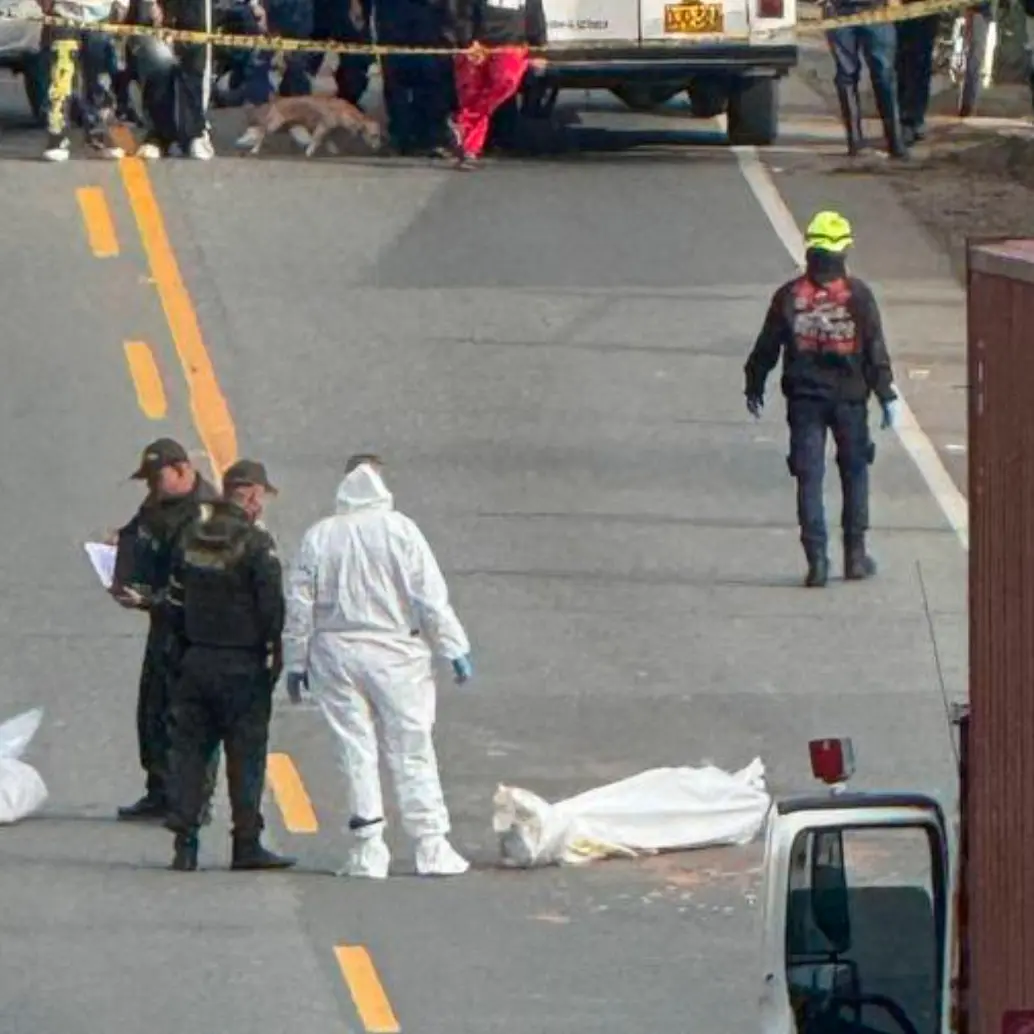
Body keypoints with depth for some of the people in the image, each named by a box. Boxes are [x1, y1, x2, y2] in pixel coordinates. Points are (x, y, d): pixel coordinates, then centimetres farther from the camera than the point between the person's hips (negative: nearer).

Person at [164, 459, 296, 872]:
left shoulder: (192, 539, 7)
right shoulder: (255, 544, -13)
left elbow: (175, 602, 12)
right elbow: (272, 605, -15)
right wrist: (274, 656, -4)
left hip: (196, 662, 5)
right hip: (242, 665, -5)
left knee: (189, 749, 8)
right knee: (246, 753, 1)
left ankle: (184, 844, 4)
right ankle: (247, 845, 2)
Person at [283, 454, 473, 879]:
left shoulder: (318, 536, 2)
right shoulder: (399, 529, -5)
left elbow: (299, 604, 5)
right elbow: (430, 595, -6)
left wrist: (295, 660, 13)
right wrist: (454, 648, 0)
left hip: (336, 654, 2)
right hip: (394, 652, -2)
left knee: (356, 749, 6)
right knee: (411, 750, 2)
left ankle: (368, 849, 3)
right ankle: (432, 846, 3)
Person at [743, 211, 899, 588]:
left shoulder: (789, 296, -2)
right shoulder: (858, 295, -6)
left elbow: (766, 348, 4)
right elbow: (876, 349, -6)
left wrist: (754, 388, 18)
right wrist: (886, 395, 0)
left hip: (804, 399, 0)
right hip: (849, 398, 0)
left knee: (809, 478, 2)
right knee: (854, 473, 14)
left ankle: (816, 560, -5)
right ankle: (855, 556, 16)